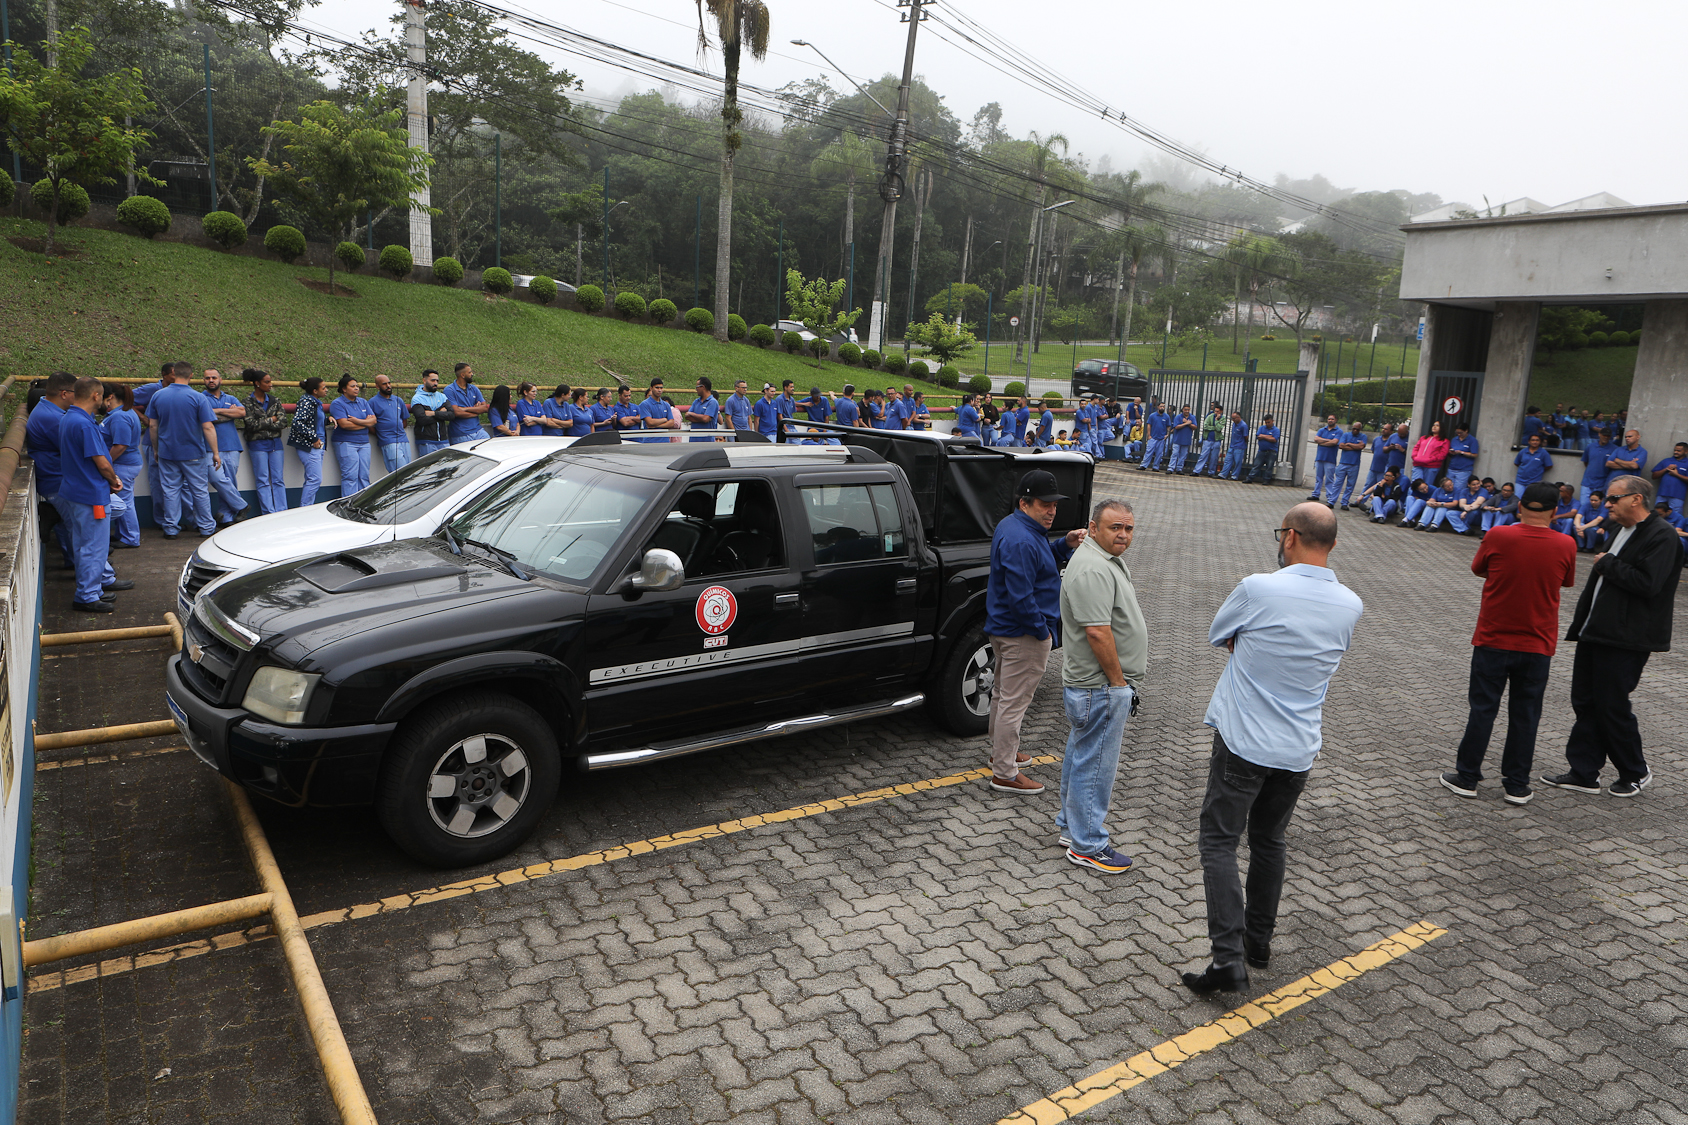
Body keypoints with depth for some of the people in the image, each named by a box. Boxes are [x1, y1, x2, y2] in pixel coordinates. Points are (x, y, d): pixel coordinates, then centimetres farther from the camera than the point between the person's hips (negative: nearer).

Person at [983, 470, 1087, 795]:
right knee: (1014, 701, -3)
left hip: (1004, 629, 11)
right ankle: (1004, 774, 5)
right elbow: (1021, 598, -29)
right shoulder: (1021, 541, -26)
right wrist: (1043, 630, -18)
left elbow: (1042, 562, 19)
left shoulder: (1012, 526, 8)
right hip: (1023, 634, -11)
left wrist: (1065, 545, 2)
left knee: (1004, 695, 23)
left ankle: (1002, 752, 40)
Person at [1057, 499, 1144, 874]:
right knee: (1096, 763, -2)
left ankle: (1071, 822, 34)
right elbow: (1098, 632, -27)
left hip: (1089, 682, 11)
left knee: (1081, 754, 20)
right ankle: (1087, 845, 8)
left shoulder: (1108, 560, 13)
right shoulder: (1093, 570, -23)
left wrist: (1120, 680, 21)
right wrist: (1119, 680, -19)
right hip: (1101, 687, -11)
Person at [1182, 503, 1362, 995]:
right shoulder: (1350, 606, 0)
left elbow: (1219, 637, 0)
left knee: (1220, 842, 0)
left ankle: (1228, 957, -7)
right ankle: (1259, 941, 31)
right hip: (1299, 750, 6)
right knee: (1269, 841, 20)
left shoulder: (1258, 589, -17)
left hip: (1244, 742, -5)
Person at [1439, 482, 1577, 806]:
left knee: (1482, 709, 7)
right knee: (1525, 716, 10)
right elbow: (1567, 582, 11)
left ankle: (1466, 777, 14)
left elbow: (1478, 569, 4)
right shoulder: (1565, 545, -7)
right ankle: (1517, 785, 17)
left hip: (1493, 640, -1)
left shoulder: (1499, 537, -13)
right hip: (1537, 644, 1)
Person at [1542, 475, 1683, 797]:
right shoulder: (1622, 531, 15)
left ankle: (1635, 772, 21)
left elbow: (1647, 583, -25)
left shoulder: (1661, 535, -13)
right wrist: (1581, 622, 17)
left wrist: (1607, 564, -13)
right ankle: (1583, 773, 17)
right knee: (1585, 704, 10)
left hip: (1625, 641, -9)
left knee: (1612, 707, 0)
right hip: (1595, 633, 9)